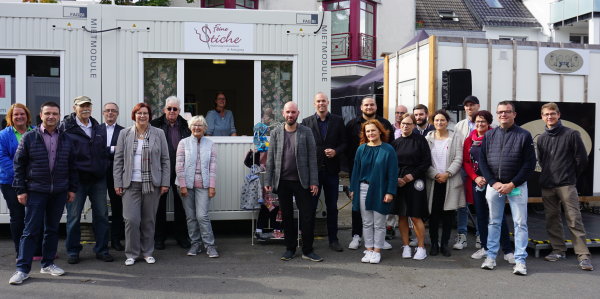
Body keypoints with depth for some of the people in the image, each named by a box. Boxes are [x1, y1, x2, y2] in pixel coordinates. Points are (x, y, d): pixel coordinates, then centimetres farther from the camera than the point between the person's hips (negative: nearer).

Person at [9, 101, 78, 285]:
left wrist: (72, 188, 7)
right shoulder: (29, 137, -1)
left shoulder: (65, 139, 8)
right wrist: (21, 190, -5)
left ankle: (48, 264, 22)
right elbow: (19, 164, 0)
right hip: (36, 191, -3)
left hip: (59, 192, 3)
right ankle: (22, 269, 5)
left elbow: (72, 166, 11)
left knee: (53, 229, 10)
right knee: (31, 230, -2)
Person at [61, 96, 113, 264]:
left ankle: (101, 249, 18)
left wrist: (103, 168, 10)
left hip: (98, 179, 5)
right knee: (73, 216, 3)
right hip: (77, 179, -4)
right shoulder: (66, 128, -3)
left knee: (101, 215, 7)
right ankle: (73, 251, 16)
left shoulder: (98, 128, 13)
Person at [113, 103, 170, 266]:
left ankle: (148, 252, 20)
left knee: (149, 220, 6)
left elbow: (165, 160, 6)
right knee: (131, 219, -6)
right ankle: (132, 254, 10)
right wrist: (117, 183, 0)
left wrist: (165, 183, 0)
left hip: (152, 184, 0)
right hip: (131, 184, 0)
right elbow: (118, 159, 6)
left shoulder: (158, 134, 6)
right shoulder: (125, 133, 6)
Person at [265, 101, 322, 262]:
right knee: (287, 216, 10)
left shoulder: (306, 132, 1)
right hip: (282, 181, 2)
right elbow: (270, 158, 5)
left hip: (301, 181, -1)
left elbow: (312, 157, -1)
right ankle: (290, 248, 22)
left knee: (308, 216, -1)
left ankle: (307, 250, 12)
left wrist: (314, 182, -7)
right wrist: (268, 181, -1)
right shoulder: (275, 133, 5)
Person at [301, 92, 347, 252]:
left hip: (331, 170, 1)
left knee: (332, 207, 10)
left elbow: (344, 143, 6)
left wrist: (336, 151, -13)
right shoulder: (306, 122, 3)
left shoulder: (338, 121, 6)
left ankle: (333, 239, 21)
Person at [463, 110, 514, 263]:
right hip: (476, 182, 4)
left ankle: (508, 251, 2)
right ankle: (484, 247, 23)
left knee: (499, 216, -6)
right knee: (481, 215, 11)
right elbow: (466, 162, 8)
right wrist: (475, 177, -6)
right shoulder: (469, 140, 9)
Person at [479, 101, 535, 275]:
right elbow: (482, 161, 5)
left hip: (517, 186, -2)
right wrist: (494, 183, -7)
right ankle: (491, 256, 20)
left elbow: (529, 164, -6)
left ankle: (520, 261, 8)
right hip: (493, 185, 3)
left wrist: (512, 184, -12)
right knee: (494, 222, 11)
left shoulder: (524, 135, -2)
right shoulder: (489, 135, 7)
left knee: (520, 223, 1)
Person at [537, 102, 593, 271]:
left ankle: (583, 255, -5)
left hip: (566, 185, -5)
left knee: (574, 220, -8)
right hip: (547, 186, 5)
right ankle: (559, 250, 19)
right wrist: (548, 176, 14)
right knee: (552, 219, 9)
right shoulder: (541, 139, 11)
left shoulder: (571, 134, -2)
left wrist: (571, 177, 7)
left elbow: (582, 159, 1)